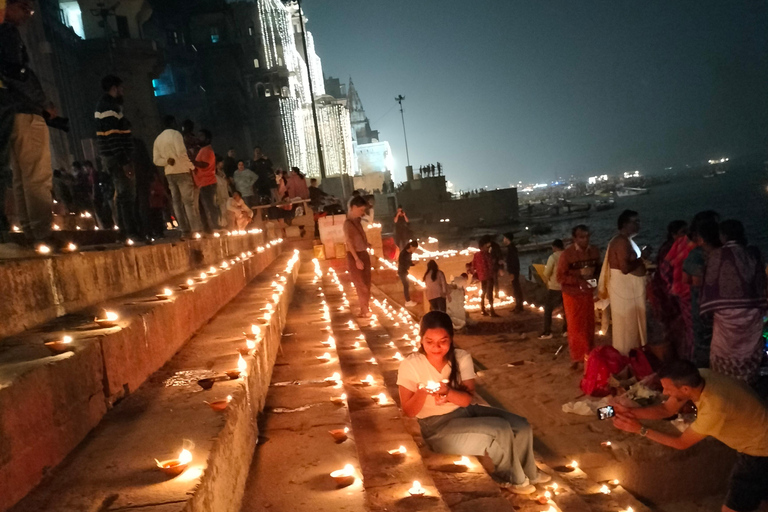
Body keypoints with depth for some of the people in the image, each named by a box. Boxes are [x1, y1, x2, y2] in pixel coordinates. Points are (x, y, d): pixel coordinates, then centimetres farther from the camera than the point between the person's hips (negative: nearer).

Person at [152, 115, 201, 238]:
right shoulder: (175, 134, -6)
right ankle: (196, 229, -10)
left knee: (177, 202, 4)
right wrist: (191, 166, -10)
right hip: (182, 171, -6)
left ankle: (184, 230, 1)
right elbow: (181, 153, -18)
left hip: (169, 173, 6)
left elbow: (156, 160, 10)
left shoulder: (158, 139, 15)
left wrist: (167, 161, -2)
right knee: (189, 201, -7)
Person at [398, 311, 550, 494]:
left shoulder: (462, 358, -5)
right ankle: (514, 478, 5)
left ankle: (527, 472, 21)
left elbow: (468, 399, -11)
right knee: (500, 429, -21)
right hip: (439, 428, -5)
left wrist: (447, 392, -32)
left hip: (467, 410, 5)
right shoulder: (410, 365, -16)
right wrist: (421, 393, -35)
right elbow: (409, 411, -14)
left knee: (521, 425, -6)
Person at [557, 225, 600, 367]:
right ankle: (577, 357, 15)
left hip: (588, 293, 4)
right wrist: (578, 280, -26)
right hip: (572, 294, -4)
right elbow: (561, 276, -15)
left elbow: (599, 268, 13)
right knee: (575, 326, 3)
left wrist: (594, 278, -7)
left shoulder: (594, 251, -3)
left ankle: (589, 355, 27)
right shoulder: (567, 254, -16)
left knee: (589, 324, 12)